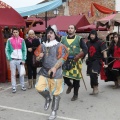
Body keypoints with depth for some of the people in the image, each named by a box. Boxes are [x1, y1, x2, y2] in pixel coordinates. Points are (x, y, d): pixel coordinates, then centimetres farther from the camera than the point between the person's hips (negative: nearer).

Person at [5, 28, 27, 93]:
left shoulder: (22, 40, 4)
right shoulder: (9, 40, 1)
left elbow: (24, 50, 5)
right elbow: (7, 50, 2)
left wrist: (24, 59, -2)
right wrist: (9, 58, -8)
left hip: (20, 59, 1)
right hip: (12, 60, -1)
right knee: (13, 74, 4)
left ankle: (23, 86, 23)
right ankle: (14, 87, 11)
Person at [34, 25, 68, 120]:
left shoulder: (59, 45, -6)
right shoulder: (43, 45, 8)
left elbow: (62, 58, -13)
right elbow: (37, 54, 14)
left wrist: (55, 67, -25)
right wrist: (39, 56, -11)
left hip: (56, 73, -4)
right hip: (44, 71, 4)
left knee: (56, 93, 4)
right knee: (39, 88, -12)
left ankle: (54, 112, 23)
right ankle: (47, 99, 21)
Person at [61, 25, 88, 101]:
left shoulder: (79, 39, 1)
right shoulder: (63, 39, 10)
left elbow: (85, 49, -4)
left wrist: (78, 56, -17)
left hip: (76, 62, -2)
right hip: (65, 61, 3)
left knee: (76, 78, 3)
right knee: (64, 76, -5)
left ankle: (75, 95, 21)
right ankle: (70, 85, 30)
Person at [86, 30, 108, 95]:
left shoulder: (100, 43, -8)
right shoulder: (88, 43, 7)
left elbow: (104, 52, -10)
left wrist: (105, 62, -15)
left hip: (97, 61, -6)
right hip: (90, 61, 6)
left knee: (94, 74, -24)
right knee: (91, 75, 10)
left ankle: (96, 88, -8)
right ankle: (94, 89, 23)